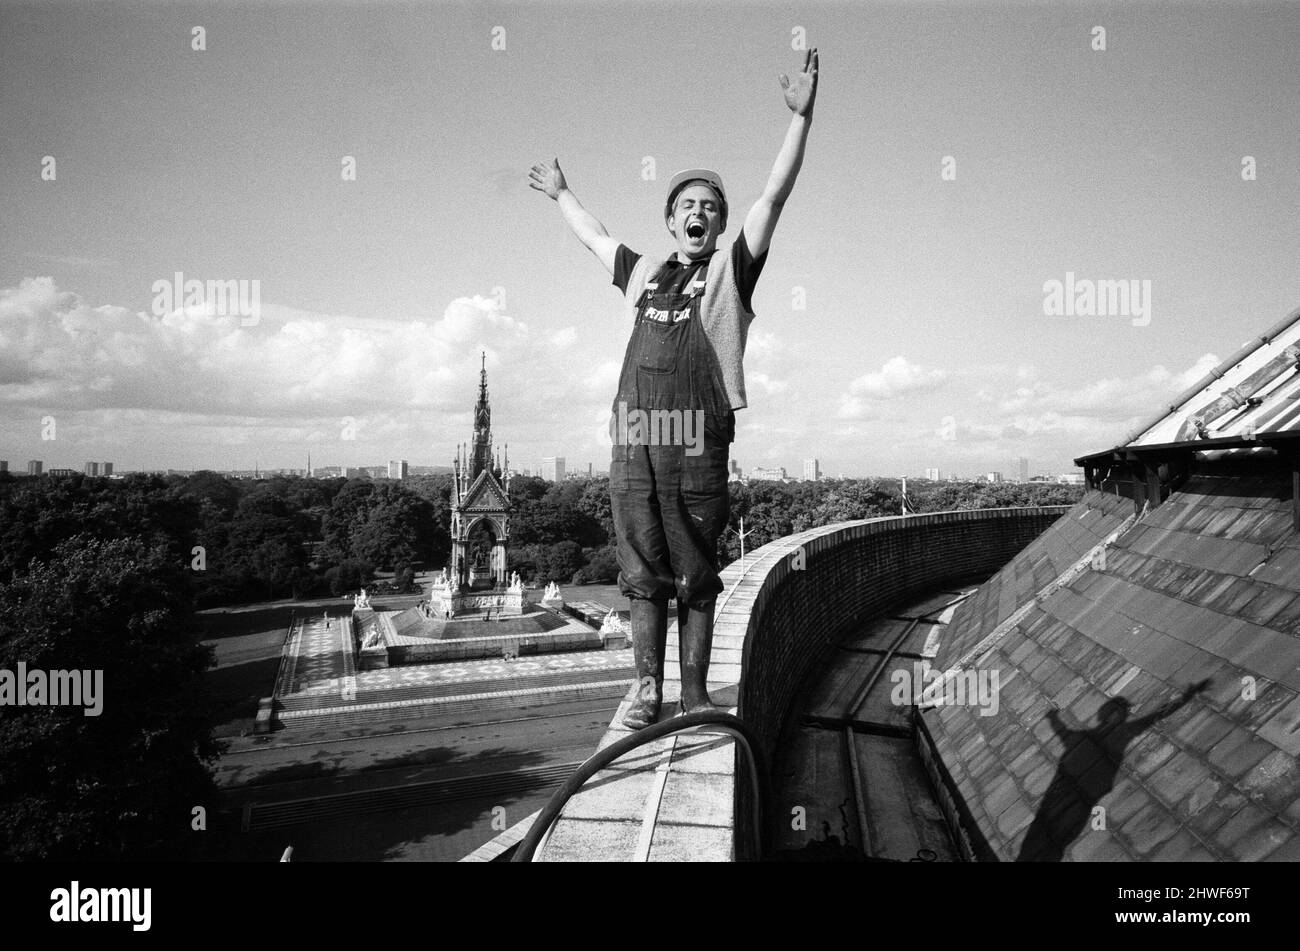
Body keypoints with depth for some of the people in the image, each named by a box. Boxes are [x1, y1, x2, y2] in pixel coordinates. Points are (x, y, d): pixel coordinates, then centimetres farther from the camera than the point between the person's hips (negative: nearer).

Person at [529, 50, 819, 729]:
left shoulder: (730, 271, 10)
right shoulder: (643, 273, 21)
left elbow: (774, 196, 0)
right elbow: (595, 238, 39)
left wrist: (801, 117, -7)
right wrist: (561, 194, 52)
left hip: (696, 442, -3)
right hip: (632, 441, 4)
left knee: (695, 575, 2)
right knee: (643, 572, 6)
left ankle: (695, 693, 12)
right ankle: (647, 691, 14)